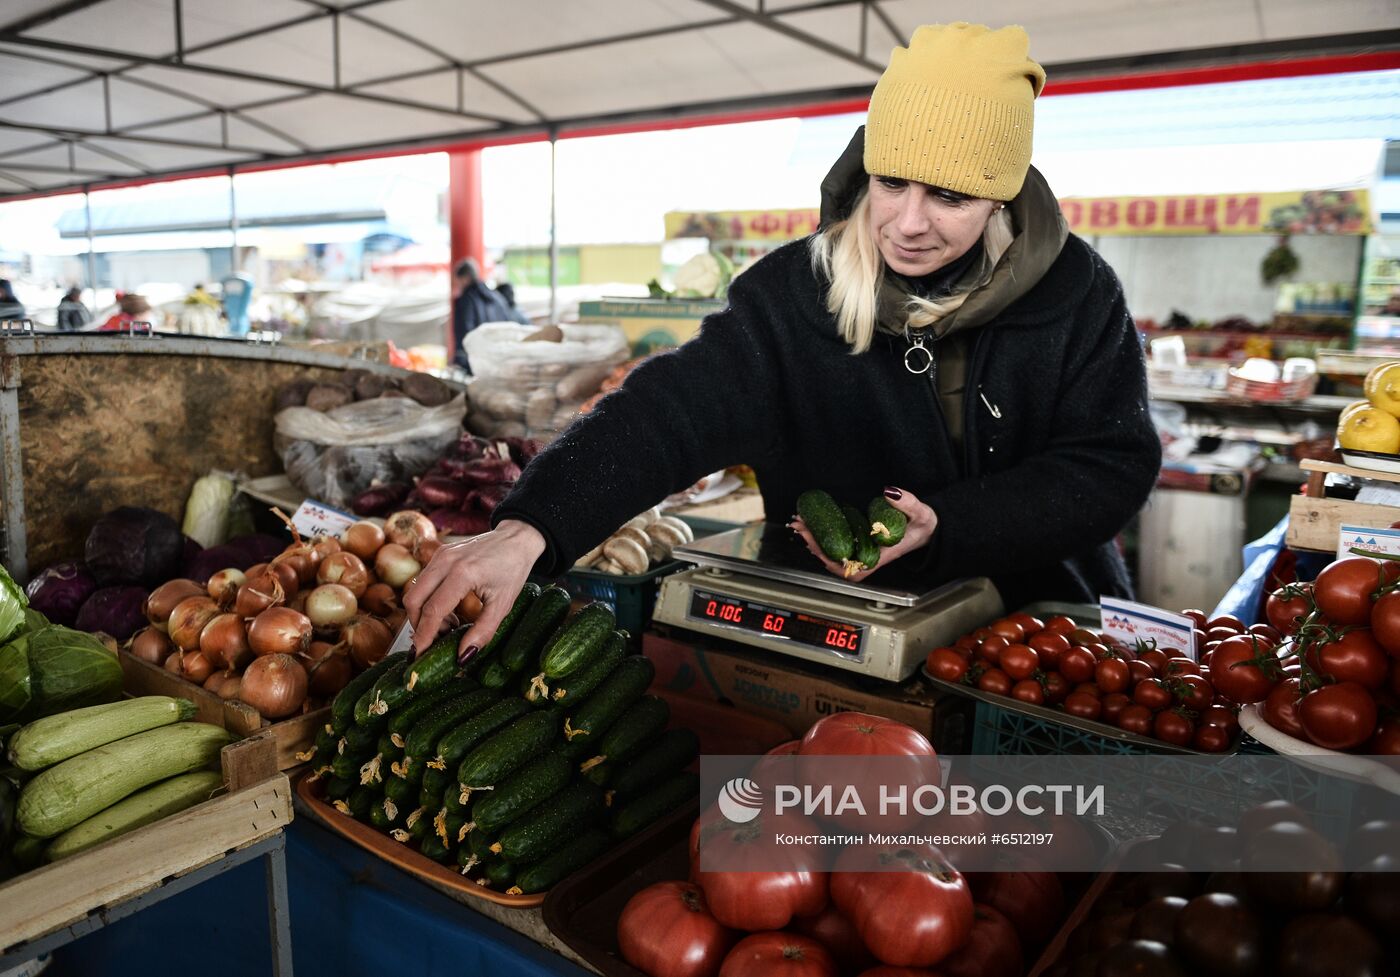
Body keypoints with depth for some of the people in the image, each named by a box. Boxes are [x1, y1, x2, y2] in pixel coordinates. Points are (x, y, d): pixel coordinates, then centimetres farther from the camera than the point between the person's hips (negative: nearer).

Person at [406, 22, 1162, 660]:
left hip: (1040, 623, 0)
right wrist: (529, 526, -42)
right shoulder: (795, 294, -14)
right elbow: (673, 409, -26)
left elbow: (1114, 466, -8)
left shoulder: (1077, 294, -9)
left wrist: (945, 528, -22)